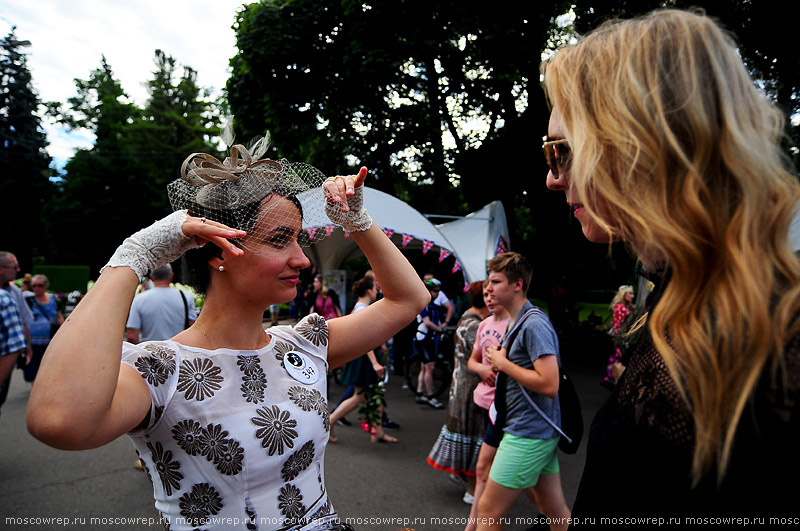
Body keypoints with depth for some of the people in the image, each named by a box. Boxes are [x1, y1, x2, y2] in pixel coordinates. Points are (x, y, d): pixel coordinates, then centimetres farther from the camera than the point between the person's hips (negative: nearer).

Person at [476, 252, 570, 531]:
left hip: (527, 434, -10)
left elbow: (549, 385, -27)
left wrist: (504, 363, -18)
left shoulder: (534, 323, -20)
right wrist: (500, 362, 6)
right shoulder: (515, 321, 12)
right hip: (539, 431, 10)